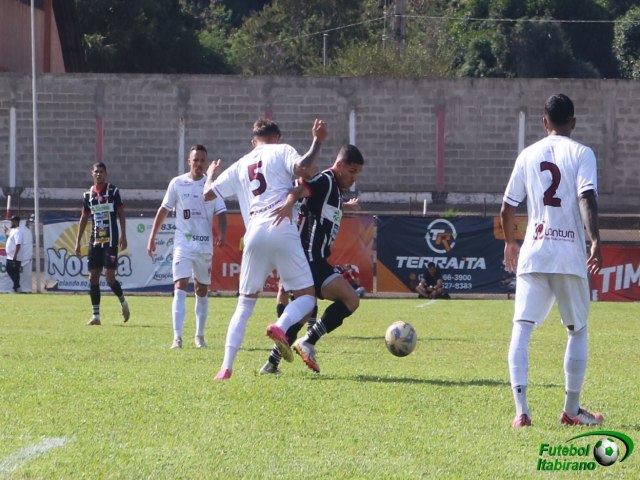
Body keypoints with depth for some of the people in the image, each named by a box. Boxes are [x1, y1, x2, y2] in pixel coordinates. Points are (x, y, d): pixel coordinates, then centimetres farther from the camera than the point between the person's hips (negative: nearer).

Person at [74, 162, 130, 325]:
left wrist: (123, 235, -9)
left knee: (110, 277, -11)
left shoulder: (113, 191, -1)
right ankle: (96, 315, 4)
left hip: (110, 240, -5)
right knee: (93, 278, 1)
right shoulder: (88, 194, 11)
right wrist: (78, 242, 13)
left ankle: (123, 302, 16)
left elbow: (121, 213, -1)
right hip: (95, 241, 5)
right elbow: (84, 218, 16)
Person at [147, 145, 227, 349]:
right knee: (180, 287, -14)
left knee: (202, 290, 12)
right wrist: (152, 238, 8)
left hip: (205, 245, 2)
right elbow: (164, 210, 9)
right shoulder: (177, 183, 2)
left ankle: (199, 335, 26)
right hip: (183, 243, -2)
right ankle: (177, 337, -20)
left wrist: (222, 234, -19)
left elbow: (221, 212, -1)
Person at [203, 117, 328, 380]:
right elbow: (304, 170, -7)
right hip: (282, 230, -4)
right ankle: (281, 327, -28)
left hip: (254, 234, 4)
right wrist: (317, 141, 4)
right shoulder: (281, 151, 12)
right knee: (307, 296, 5)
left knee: (245, 303, 13)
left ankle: (226, 366, 0)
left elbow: (208, 193, 29)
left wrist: (211, 173, 49)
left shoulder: (240, 166, 23)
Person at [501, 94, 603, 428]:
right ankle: (572, 410, 18)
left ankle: (521, 409, -19)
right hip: (570, 254, -2)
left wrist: (510, 243, 30)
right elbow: (587, 199, -14)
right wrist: (595, 242, -18)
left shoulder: (528, 155, 11)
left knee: (522, 329, -3)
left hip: (533, 254, 2)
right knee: (577, 331, 15)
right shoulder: (581, 154, 1)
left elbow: (507, 207, 14)